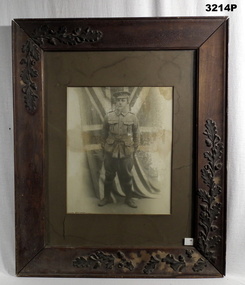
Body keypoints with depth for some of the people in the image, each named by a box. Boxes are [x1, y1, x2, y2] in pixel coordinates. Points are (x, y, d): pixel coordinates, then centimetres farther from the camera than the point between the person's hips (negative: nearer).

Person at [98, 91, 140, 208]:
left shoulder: (133, 117, -3)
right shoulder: (108, 116, -2)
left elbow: (136, 135, 5)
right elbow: (104, 133, 6)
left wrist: (134, 149, 5)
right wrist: (103, 147, 6)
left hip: (126, 153, -1)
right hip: (110, 151, 1)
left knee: (126, 176, 10)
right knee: (109, 175, 13)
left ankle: (129, 198, 29)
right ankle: (107, 197, 32)